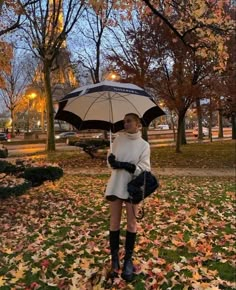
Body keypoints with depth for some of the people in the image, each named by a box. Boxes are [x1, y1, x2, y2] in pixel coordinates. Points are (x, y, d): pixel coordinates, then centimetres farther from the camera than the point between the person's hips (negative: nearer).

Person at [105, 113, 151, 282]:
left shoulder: (144, 145, -2)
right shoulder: (118, 140, 5)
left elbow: (144, 168, -10)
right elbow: (111, 160, 8)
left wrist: (123, 165, -21)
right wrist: (112, 161, -16)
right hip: (115, 185, 2)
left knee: (132, 224, 6)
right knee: (114, 222, 7)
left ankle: (128, 260, 20)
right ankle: (115, 259, 20)